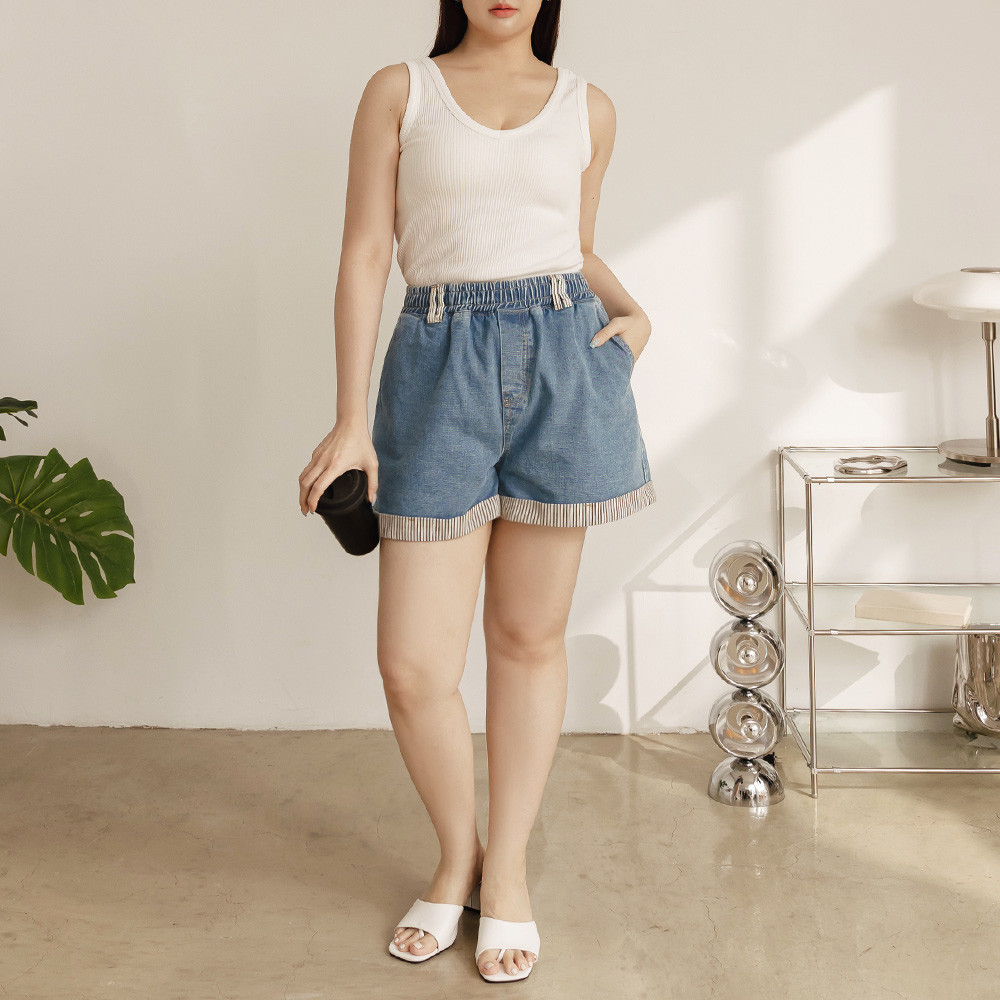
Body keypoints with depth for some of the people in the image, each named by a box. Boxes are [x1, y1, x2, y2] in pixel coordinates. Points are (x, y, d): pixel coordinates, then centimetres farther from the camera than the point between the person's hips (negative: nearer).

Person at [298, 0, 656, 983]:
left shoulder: (587, 107, 11)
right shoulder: (399, 91, 5)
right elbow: (366, 254, 1)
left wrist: (630, 308, 2)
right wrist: (351, 421, -5)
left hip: (564, 361, 2)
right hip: (439, 365, -1)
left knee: (529, 637, 7)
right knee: (411, 663, -4)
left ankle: (509, 865, 24)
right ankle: (457, 854, 23)